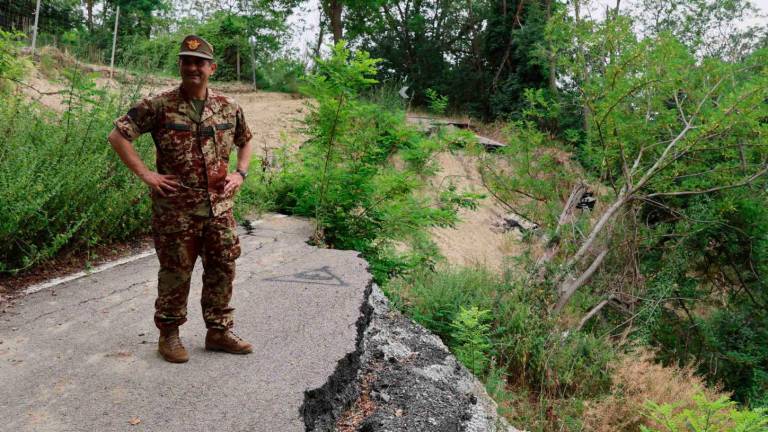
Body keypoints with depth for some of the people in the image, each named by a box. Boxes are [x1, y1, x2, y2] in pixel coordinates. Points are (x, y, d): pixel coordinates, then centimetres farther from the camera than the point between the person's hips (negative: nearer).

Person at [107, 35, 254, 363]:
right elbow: (118, 135, -6)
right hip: (176, 209, -4)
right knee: (176, 274, 6)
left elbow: (246, 142, 21)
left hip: (219, 207, 4)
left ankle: (219, 331, 25)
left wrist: (240, 173, 5)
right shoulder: (159, 106, -6)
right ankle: (168, 335, 23)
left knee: (222, 270, 9)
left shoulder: (228, 108, 6)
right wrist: (145, 174, -11)